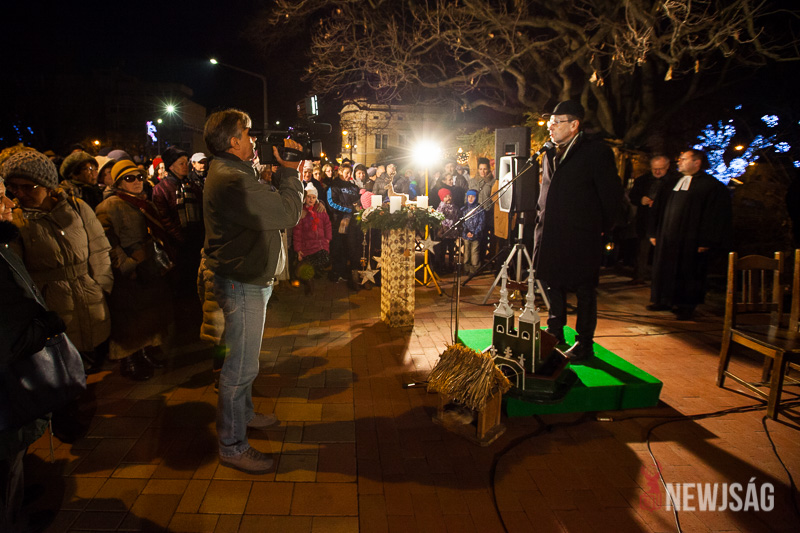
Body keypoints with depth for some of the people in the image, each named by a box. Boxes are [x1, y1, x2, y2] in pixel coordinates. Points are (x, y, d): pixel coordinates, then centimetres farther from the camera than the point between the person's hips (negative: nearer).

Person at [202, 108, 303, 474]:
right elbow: (288, 213, -26)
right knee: (240, 366, -1)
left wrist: (284, 172, 3)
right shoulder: (230, 181, -24)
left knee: (242, 361, 25)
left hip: (248, 281, 11)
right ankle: (232, 446, 13)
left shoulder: (232, 173, 12)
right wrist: (288, 170, -13)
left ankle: (244, 413, 44)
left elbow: (271, 202, 12)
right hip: (242, 285, -11)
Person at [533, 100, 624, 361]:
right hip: (550, 236, 7)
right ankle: (555, 333, 30)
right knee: (553, 286, 15)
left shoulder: (597, 152, -6)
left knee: (584, 291, 4)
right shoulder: (550, 155, 14)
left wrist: (603, 229, -3)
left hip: (581, 239, -6)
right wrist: (541, 220, 15)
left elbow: (611, 196, -6)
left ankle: (584, 343, 16)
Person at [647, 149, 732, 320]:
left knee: (687, 272, 1)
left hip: (690, 241, -6)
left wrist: (707, 242, -16)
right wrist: (654, 233, 13)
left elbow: (717, 216, -10)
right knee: (664, 270, 11)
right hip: (666, 239, 6)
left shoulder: (712, 186, -5)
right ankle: (664, 301, 24)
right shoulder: (672, 185, 16)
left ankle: (685, 306, 14)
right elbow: (658, 209, 19)